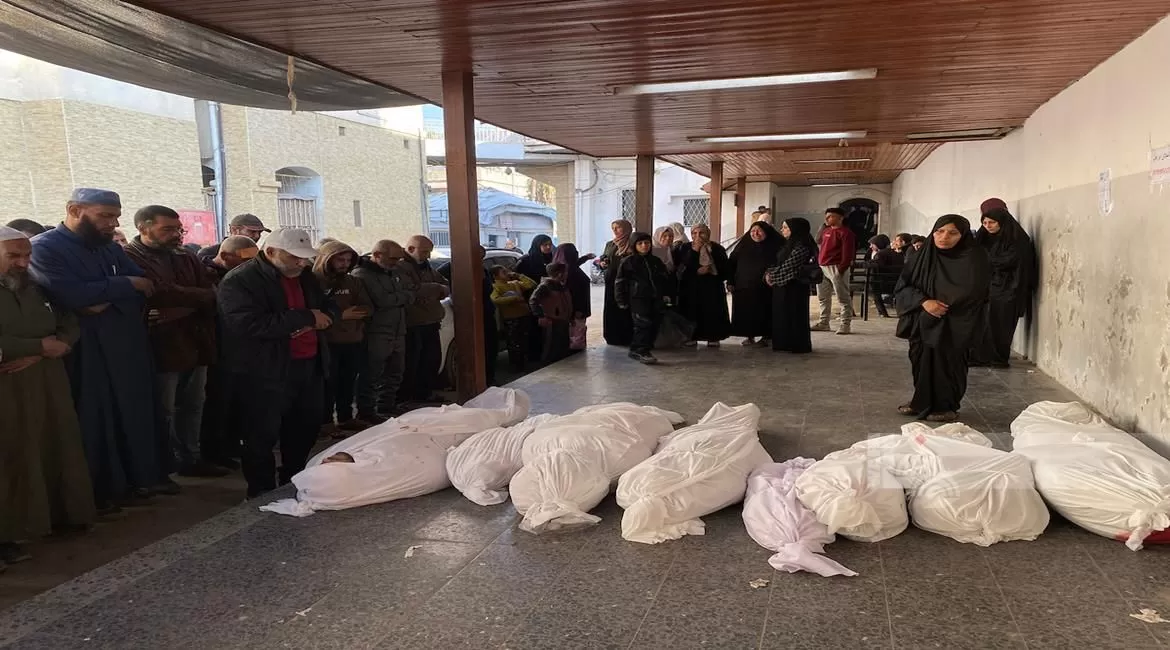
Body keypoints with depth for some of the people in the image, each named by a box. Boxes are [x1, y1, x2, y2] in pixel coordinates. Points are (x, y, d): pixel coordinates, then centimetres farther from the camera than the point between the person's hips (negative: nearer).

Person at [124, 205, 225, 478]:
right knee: (163, 412, 2)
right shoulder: (129, 258, -9)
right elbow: (164, 293, -23)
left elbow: (210, 296, 2)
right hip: (163, 348, -7)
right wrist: (196, 298, -10)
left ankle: (191, 458, 30)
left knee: (192, 406, 16)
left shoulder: (186, 258, 13)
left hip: (196, 345, 7)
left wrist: (180, 310, -16)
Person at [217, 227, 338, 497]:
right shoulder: (239, 281, -14)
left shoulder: (306, 277, 11)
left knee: (307, 428, 18)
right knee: (263, 435, 2)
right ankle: (263, 494, 16)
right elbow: (251, 324, -28)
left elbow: (331, 308, 16)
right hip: (266, 371, -8)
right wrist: (306, 318, -24)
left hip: (310, 365, 8)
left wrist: (322, 318, -10)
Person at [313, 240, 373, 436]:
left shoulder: (353, 282, 13)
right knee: (328, 384, -2)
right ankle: (326, 422, 7)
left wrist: (351, 313, -12)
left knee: (348, 383, 12)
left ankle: (346, 418, 24)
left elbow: (368, 308, 7)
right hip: (327, 343, -6)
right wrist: (341, 314, -16)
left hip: (354, 342, 6)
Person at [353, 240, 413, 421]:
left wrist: (393, 298, -11)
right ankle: (366, 412, 6)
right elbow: (381, 301, -23)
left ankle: (387, 409, 27)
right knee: (372, 376, -3)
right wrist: (402, 297, -7)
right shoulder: (362, 275, -12)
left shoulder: (395, 273, 15)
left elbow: (410, 296, 8)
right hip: (376, 334, -9)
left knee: (395, 373, 15)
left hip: (398, 332, 9)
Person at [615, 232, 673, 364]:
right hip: (638, 298, -5)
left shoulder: (656, 261, 13)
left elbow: (666, 279, 21)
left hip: (656, 299, 6)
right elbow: (620, 282, 0)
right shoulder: (628, 262, -1)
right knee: (643, 324, -14)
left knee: (655, 324, 4)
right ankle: (641, 351, -9)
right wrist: (621, 300, -3)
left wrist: (667, 294, 13)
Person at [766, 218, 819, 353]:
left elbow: (788, 266, -18)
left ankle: (797, 345, 3)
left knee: (793, 315, -4)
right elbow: (778, 263, 17)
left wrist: (772, 276, -7)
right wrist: (770, 272, -1)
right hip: (784, 286, 9)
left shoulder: (801, 247, -15)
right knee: (782, 315, 11)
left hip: (793, 286, -9)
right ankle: (785, 343, 18)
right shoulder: (790, 244, 15)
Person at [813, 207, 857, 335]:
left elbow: (848, 253, -14)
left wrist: (842, 268, -21)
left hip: (836, 268, -9)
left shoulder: (845, 232, -7)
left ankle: (845, 324, -2)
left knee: (843, 298, -4)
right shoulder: (825, 231, 18)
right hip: (821, 268, 9)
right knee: (823, 297, 12)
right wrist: (817, 264, 15)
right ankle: (823, 323, 20)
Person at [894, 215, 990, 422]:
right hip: (922, 322, 5)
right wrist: (924, 302, -18)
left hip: (954, 325, -5)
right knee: (921, 361, 8)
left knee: (947, 364, 0)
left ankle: (946, 407, 15)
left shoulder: (974, 258, -9)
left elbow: (970, 293, -17)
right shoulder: (925, 256, 6)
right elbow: (904, 285, 0)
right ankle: (922, 401, 26)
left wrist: (940, 304, -11)